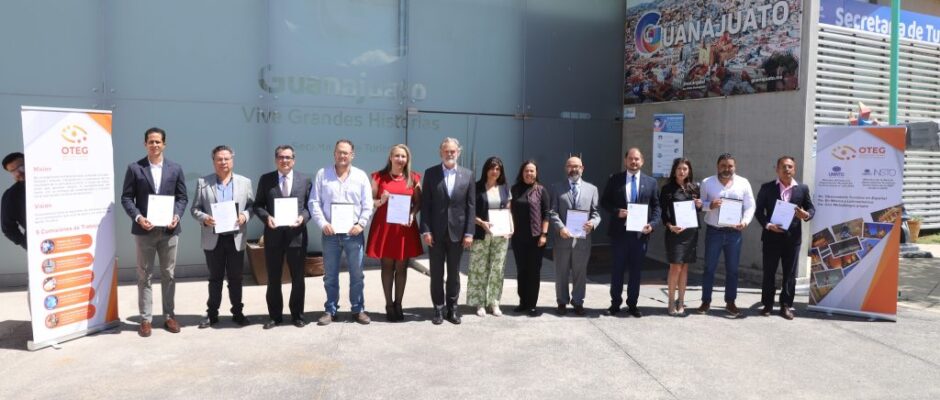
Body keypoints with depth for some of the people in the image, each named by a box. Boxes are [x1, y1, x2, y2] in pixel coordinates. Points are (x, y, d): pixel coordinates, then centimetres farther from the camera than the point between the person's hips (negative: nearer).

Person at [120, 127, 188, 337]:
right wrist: (138, 217, -15)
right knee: (144, 276, 5)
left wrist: (177, 216, -10)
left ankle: (169, 316, 18)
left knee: (168, 275, 9)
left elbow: (182, 197, 7)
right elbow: (126, 197, 0)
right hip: (144, 230, -1)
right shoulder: (134, 168, 2)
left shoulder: (175, 168, 6)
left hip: (169, 230, 1)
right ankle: (146, 319, 12)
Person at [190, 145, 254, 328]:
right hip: (213, 238, 0)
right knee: (215, 278, 9)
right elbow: (195, 208, 4)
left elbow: (252, 205, 6)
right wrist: (204, 218, -15)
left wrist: (245, 216, -14)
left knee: (235, 278, 8)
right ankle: (212, 313, 20)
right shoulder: (202, 182, 4)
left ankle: (237, 312, 19)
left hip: (236, 238, 0)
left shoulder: (245, 182, 5)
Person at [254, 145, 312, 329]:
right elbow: (258, 205, 6)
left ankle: (297, 315, 21)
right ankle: (274, 315, 21)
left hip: (297, 234, 0)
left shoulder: (305, 180, 6)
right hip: (273, 235, 0)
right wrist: (266, 217, -13)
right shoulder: (266, 179, 6)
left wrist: (303, 217, -14)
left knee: (298, 278, 8)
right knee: (273, 278, 8)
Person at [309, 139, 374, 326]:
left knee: (357, 274, 6)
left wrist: (361, 224, -10)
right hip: (330, 233, 0)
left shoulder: (361, 176, 5)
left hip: (353, 233, 0)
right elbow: (314, 202, 1)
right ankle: (330, 310, 20)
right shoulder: (322, 174, 4)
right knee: (330, 275, 9)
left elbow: (367, 204, 2)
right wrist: (323, 223, -11)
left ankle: (358, 309, 19)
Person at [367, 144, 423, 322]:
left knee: (401, 267, 6)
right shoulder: (379, 176, 1)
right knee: (387, 266, 5)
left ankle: (398, 304, 17)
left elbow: (418, 202, 7)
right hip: (384, 226, -1)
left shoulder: (413, 178, 5)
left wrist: (412, 214, -12)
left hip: (405, 227, 1)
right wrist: (380, 201, -16)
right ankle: (389, 304, 15)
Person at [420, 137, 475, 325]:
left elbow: (471, 206, 2)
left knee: (454, 272, 10)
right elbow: (425, 204, -2)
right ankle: (438, 308, 18)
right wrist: (425, 230, -9)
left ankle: (452, 307, 21)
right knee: (436, 273, 7)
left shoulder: (468, 175, 4)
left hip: (457, 231, 1)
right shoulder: (431, 173, 1)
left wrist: (469, 233, -4)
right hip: (436, 232, 0)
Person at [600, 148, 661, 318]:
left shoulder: (651, 182, 6)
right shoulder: (614, 179, 3)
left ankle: (632, 304, 20)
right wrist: (616, 211, -13)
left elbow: (656, 207, 6)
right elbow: (604, 202, 5)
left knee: (636, 270, 8)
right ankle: (615, 303, 19)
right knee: (617, 269, 7)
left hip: (640, 232, 1)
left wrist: (652, 224, -10)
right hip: (619, 232, -1)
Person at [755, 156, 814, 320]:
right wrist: (767, 225, -16)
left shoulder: (803, 189, 5)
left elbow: (811, 208, 9)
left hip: (793, 237, 1)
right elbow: (759, 211, 0)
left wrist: (806, 215, -14)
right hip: (771, 236, -1)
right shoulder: (767, 188, 1)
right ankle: (767, 305, 15)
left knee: (790, 274, 6)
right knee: (769, 272, 5)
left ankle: (786, 306, 16)